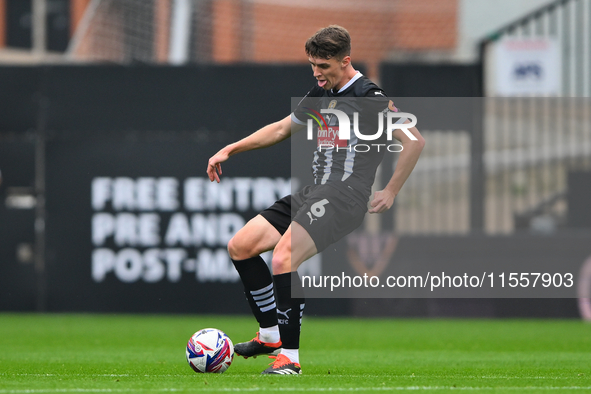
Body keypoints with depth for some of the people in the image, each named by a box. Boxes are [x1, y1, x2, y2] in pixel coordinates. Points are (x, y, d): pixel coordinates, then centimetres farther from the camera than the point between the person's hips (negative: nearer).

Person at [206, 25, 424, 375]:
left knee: (283, 259, -28)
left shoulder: (368, 96, -10)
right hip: (313, 193, 9)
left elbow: (415, 141, -14)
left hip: (343, 198, -9)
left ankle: (290, 355, -23)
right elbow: (282, 128, 32)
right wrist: (229, 150, 29)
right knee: (240, 247, 3)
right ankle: (271, 335, 12)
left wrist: (390, 193, -12)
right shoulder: (321, 95, 16)